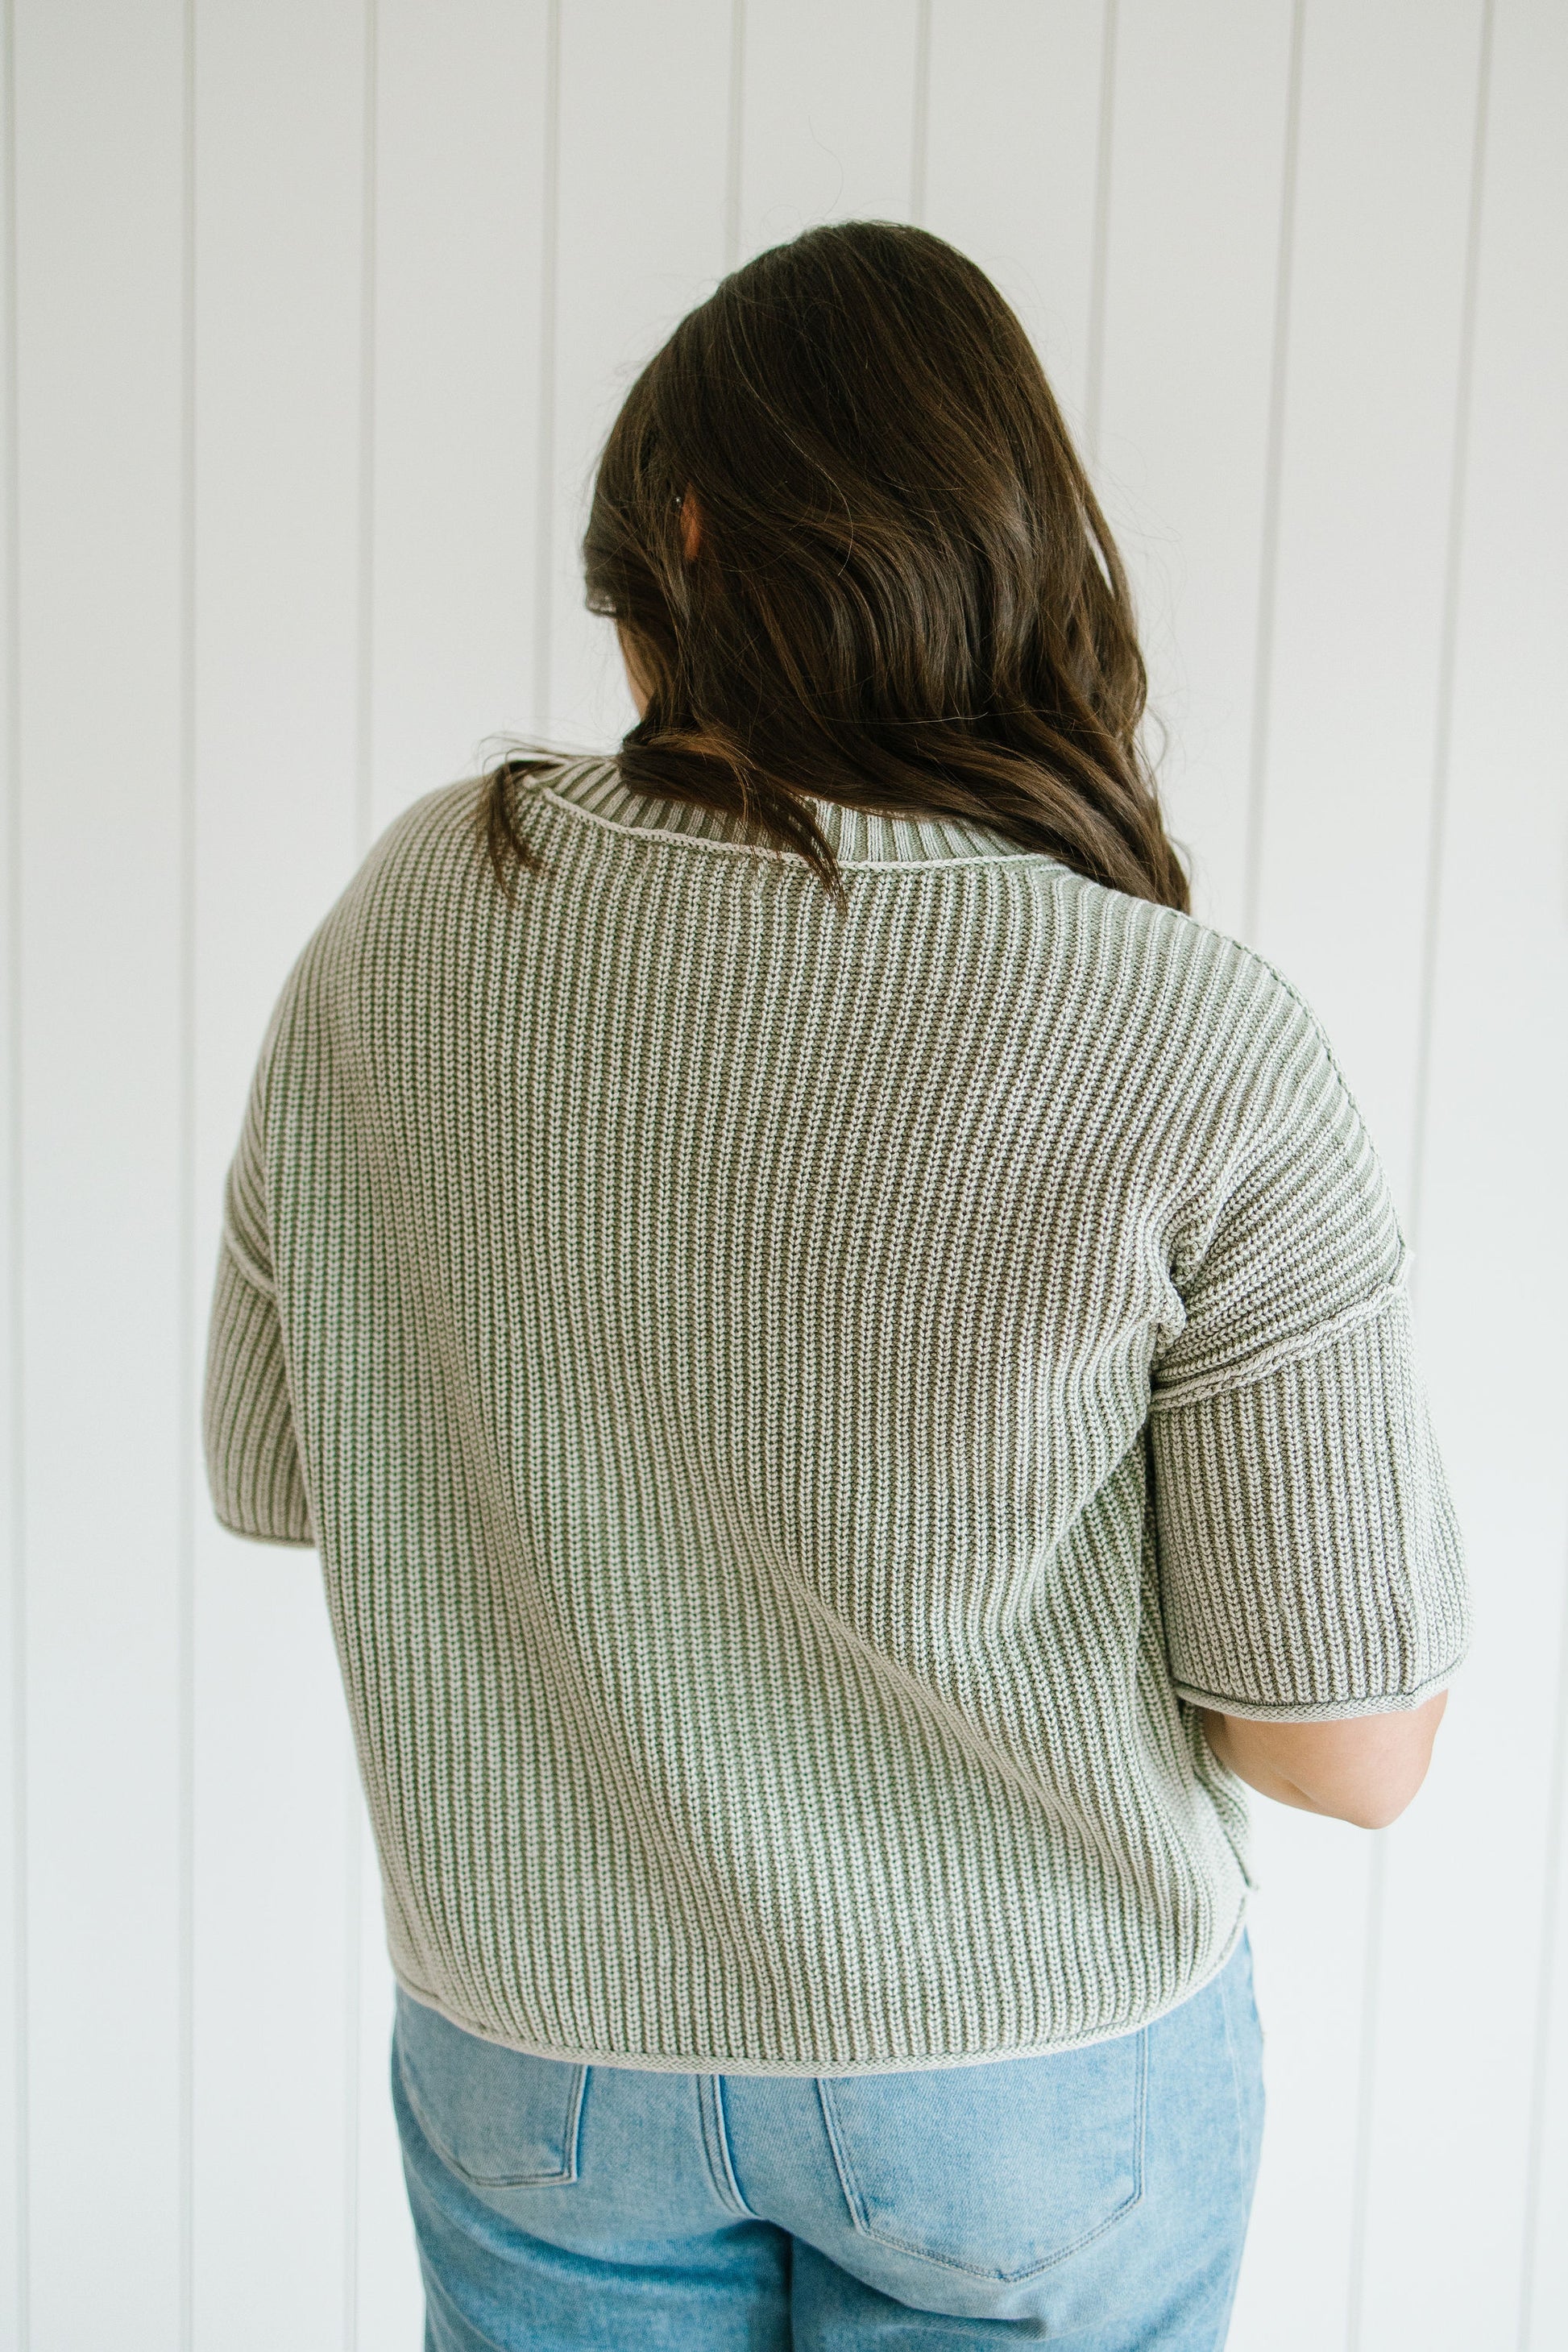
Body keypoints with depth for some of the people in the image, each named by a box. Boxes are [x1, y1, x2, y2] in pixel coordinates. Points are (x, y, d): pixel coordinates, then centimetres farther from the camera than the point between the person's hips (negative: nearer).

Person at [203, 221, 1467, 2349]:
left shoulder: (401, 921, -14)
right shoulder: (1205, 1054, -24)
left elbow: (272, 1478, -1)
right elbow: (1355, 1748, -16)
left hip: (543, 2046, 2)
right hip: (1039, 2083, -1)